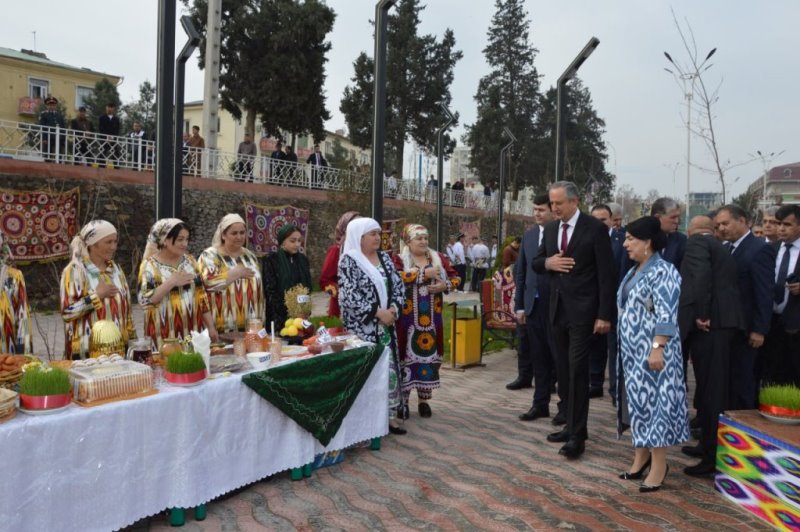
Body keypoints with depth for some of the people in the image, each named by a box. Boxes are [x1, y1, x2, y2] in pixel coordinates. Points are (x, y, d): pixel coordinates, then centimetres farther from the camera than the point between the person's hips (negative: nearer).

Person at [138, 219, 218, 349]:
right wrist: (171, 282, -19)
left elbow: (201, 296, 10)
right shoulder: (150, 265, -5)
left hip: (192, 331, 4)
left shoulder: (190, 261, 9)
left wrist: (211, 326, 6)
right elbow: (144, 300, -15)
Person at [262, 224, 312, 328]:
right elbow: (270, 291, -11)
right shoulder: (270, 260, -7)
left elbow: (308, 288, 11)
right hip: (279, 318, -4)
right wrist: (288, 312, -16)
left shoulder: (303, 260, 8)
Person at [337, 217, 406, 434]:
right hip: (362, 327, -6)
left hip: (386, 325, 6)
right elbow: (350, 296, -17)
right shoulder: (349, 261, -9)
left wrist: (394, 308, -8)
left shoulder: (384, 258, 9)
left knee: (389, 368, 8)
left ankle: (389, 414, 20)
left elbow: (398, 285, 10)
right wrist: (378, 312, -18)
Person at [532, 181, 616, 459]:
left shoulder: (595, 228, -10)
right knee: (563, 370, 12)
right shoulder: (550, 228, 10)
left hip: (582, 310, -7)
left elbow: (606, 274, -11)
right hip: (557, 308, 7)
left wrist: (604, 314, -15)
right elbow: (536, 263, 15)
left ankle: (577, 435, 0)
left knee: (577, 370, -8)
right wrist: (547, 262, -9)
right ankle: (573, 425, 24)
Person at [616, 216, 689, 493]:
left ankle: (659, 463, 9)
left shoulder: (663, 272, -15)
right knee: (637, 400, 14)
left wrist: (657, 348, -26)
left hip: (651, 349, -9)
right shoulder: (635, 271, 12)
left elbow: (666, 316, -21)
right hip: (632, 349, 9)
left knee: (653, 400, -2)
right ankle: (641, 456, 25)